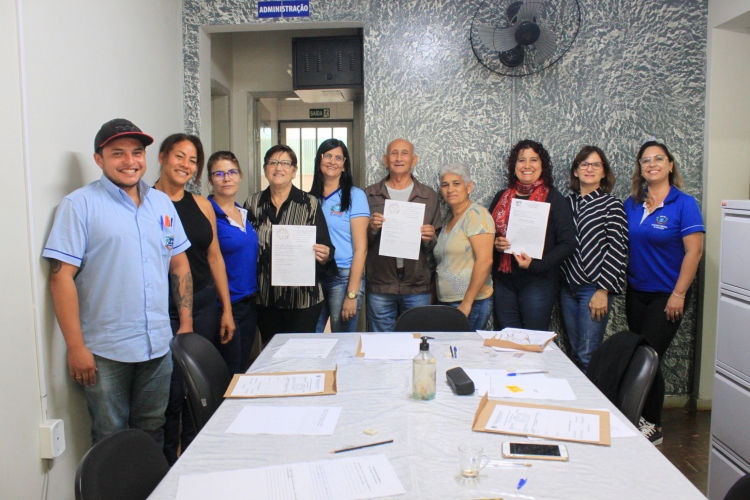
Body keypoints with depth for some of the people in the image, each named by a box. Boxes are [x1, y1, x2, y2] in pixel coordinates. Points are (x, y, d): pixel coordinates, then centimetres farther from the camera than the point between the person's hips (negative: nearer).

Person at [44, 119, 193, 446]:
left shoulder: (162, 203, 8)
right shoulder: (80, 204, -7)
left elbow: (179, 264, 12)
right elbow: (62, 276, -11)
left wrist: (186, 323, 7)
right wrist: (75, 346, -13)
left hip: (159, 345, 4)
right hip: (105, 352, -4)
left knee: (152, 434, 18)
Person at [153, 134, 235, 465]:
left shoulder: (201, 204, 9)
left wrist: (227, 309, 11)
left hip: (204, 305, 5)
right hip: (163, 310, -4)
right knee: (171, 392, 1)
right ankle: (167, 466, 22)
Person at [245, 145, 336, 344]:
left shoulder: (309, 204, -2)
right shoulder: (252, 203, 5)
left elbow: (325, 249, -1)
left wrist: (323, 256, -23)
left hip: (303, 297, -2)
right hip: (265, 298, 3)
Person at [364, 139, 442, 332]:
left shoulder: (429, 196, 5)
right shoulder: (370, 195, 4)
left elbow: (438, 246, 8)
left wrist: (430, 238, -13)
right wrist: (371, 228, -14)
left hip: (418, 287, 1)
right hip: (380, 286, 0)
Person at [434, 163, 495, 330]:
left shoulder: (475, 215, -10)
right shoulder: (450, 220, 15)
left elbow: (484, 261, -19)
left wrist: (466, 304, -19)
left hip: (470, 304, -7)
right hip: (446, 303, 7)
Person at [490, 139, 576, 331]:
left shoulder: (553, 199, -3)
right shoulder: (502, 197, 9)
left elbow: (568, 243, -7)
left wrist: (536, 265, -18)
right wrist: (494, 243, -6)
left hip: (538, 282, -3)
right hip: (503, 281, 4)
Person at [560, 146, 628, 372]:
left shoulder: (611, 205, -4)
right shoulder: (568, 202, 9)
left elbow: (617, 250, -9)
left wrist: (602, 290, -13)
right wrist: (559, 281, 6)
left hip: (594, 288, -5)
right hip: (568, 286, 5)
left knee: (587, 356, -4)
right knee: (575, 352, 13)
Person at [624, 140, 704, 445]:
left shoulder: (684, 204, -10)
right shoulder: (631, 204, 5)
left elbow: (694, 251, -13)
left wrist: (679, 294, -15)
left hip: (666, 294, -5)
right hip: (636, 292, 5)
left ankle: (653, 426, 14)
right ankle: (639, 417, 26)